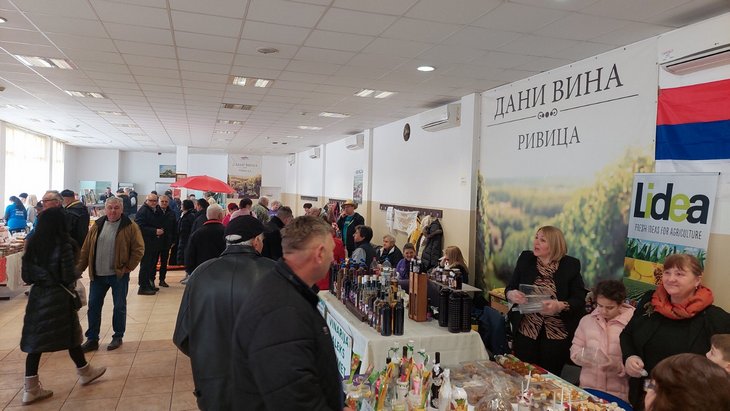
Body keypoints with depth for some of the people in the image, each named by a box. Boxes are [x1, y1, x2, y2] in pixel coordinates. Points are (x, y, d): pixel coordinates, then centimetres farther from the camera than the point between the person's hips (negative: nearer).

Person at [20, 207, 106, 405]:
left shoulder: (32, 244, 1)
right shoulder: (64, 244, -15)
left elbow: (26, 275, 4)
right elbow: (69, 275, -16)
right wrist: (77, 274, 4)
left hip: (37, 295, 5)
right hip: (59, 296, -5)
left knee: (35, 339, 7)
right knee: (70, 335, 12)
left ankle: (31, 388, 11)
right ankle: (85, 372, 30)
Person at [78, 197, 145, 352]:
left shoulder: (130, 226, -7)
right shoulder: (97, 226, 6)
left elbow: (138, 249, -8)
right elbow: (86, 249, 8)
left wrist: (128, 267, -10)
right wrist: (79, 269, 4)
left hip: (119, 275, -4)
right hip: (97, 275, 4)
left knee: (119, 307, 8)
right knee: (93, 306, 9)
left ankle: (118, 337, 23)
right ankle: (92, 339, 21)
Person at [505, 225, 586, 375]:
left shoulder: (571, 265, -5)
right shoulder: (525, 258, 2)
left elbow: (579, 301, -7)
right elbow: (509, 288, 5)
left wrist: (559, 306, -26)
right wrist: (512, 294, -18)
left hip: (557, 335, -2)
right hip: (526, 332, 2)